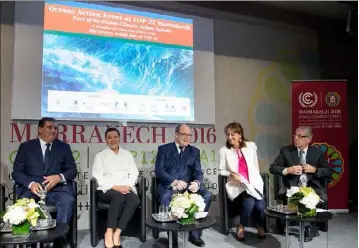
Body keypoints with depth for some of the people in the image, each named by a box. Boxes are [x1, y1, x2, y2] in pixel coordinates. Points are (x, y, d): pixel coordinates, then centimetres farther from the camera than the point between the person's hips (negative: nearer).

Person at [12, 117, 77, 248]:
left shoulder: (64, 147, 14)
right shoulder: (26, 146, 12)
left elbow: (73, 170, 9)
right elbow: (16, 172, 5)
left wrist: (59, 177, -13)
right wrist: (31, 183, -16)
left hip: (57, 188, 1)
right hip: (32, 188, 0)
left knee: (68, 201, -31)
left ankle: (59, 237, -16)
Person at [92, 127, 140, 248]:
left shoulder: (127, 154, 19)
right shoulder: (100, 155, 10)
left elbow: (134, 173, 11)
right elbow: (98, 176, -1)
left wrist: (128, 186, -9)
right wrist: (114, 187, -15)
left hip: (126, 188, 3)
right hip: (107, 189, -2)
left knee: (134, 199, -32)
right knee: (119, 197, -37)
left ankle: (117, 233, -29)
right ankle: (109, 232, -29)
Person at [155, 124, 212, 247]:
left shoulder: (194, 151, 15)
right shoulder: (164, 149, 6)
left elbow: (198, 172, 5)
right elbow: (159, 170, -7)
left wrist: (197, 183, -20)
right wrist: (174, 182, -24)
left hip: (188, 186, 3)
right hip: (168, 185, -3)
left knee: (207, 195, -24)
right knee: (166, 197, -36)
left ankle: (195, 233, -7)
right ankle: (172, 237, -16)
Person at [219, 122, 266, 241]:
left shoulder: (251, 146, 10)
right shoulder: (224, 150, 4)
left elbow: (256, 166, 18)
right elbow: (222, 170, 7)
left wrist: (255, 179, 5)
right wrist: (231, 174, -12)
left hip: (254, 182, 2)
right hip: (236, 184, -2)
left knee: (260, 205, -25)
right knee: (249, 202, -30)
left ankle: (260, 226, 7)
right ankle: (241, 227, -3)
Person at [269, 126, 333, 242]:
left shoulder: (317, 151, 6)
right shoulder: (285, 150, 1)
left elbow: (329, 171, 9)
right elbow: (272, 168, 1)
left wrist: (314, 170, -10)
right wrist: (288, 170, -17)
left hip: (311, 186, 2)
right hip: (292, 187, -1)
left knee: (323, 198, -28)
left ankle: (308, 225, -3)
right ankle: (309, 227, -8)